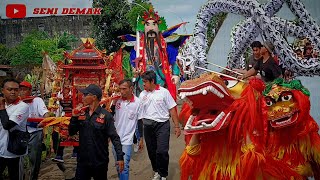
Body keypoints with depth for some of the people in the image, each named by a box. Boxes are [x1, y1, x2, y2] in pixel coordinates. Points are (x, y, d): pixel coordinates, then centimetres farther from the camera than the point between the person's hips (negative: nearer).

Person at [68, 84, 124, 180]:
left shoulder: (106, 115, -10)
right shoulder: (82, 113, 3)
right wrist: (74, 117, -9)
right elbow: (71, 133, 7)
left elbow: (114, 137, -12)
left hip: (100, 162, -3)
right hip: (82, 161, 4)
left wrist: (120, 156, -21)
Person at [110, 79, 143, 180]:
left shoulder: (138, 102, -9)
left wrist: (141, 139, 3)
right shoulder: (117, 100, -3)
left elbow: (140, 121, 0)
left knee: (124, 166, -4)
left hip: (127, 140, -4)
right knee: (118, 165, 17)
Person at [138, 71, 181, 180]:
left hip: (162, 124, -4)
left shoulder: (164, 92, -2)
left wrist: (177, 126, -4)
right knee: (151, 151, 11)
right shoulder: (142, 94, 8)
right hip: (148, 125, 4)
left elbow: (172, 109, -1)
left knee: (162, 151, -10)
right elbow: (139, 111, 10)